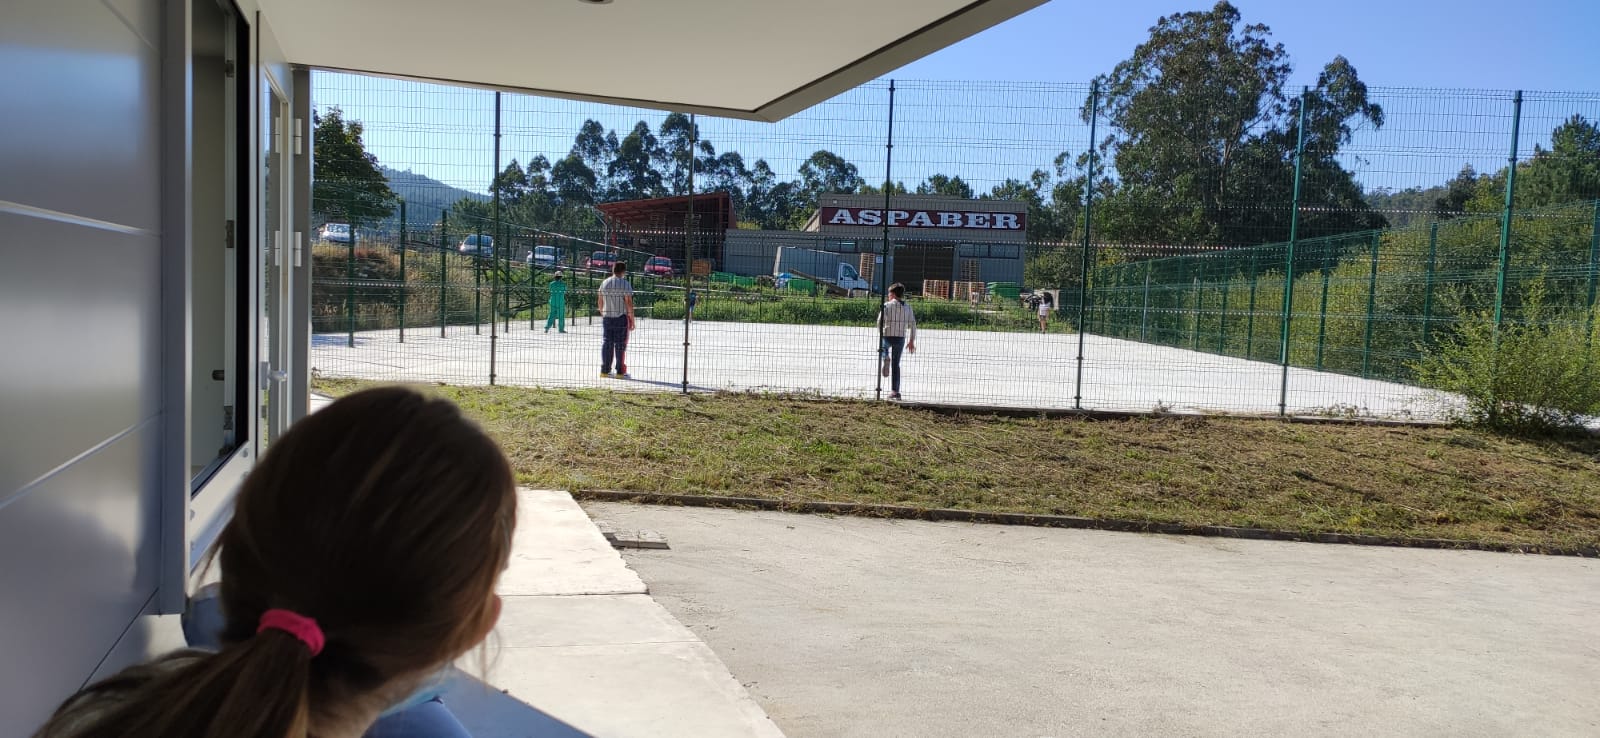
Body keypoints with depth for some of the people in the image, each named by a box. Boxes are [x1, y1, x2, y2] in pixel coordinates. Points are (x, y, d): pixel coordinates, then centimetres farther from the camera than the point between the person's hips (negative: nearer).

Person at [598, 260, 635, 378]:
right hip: (621, 318, -5)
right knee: (620, 345, 0)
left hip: (606, 318, 5)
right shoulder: (625, 284, -9)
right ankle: (620, 372, 2)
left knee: (606, 344, 9)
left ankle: (605, 370, 12)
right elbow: (629, 303, -12)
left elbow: (600, 302, 11)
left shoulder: (604, 283, 7)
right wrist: (632, 320, -7)